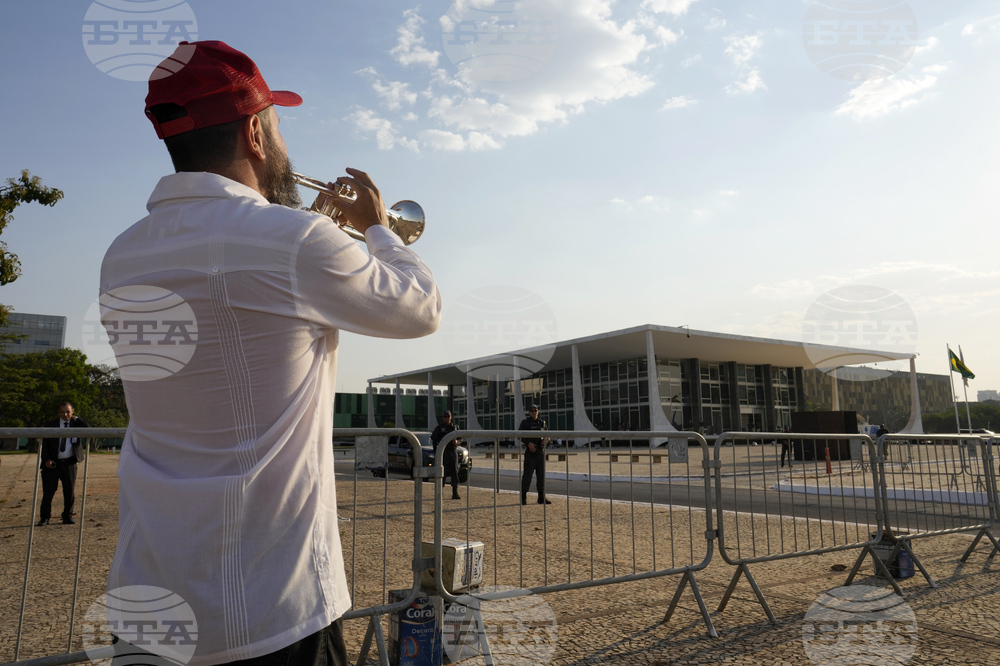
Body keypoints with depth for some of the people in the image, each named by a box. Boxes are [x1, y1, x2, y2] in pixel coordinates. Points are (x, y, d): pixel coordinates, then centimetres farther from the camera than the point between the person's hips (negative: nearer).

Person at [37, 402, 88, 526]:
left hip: (69, 463, 0)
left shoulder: (76, 424, 8)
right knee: (48, 491, 1)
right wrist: (46, 459, -8)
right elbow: (44, 443, 4)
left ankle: (67, 516, 14)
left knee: (70, 491, 2)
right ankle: (44, 517, 12)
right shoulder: (51, 425, 6)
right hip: (52, 463, 0)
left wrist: (76, 419, -6)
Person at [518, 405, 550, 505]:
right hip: (530, 452, -4)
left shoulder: (542, 423, 13)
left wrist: (546, 439, -9)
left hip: (541, 452, 5)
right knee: (527, 474, -7)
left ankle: (541, 498, 13)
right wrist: (529, 443, -22)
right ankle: (523, 497, -1)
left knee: (541, 474, 6)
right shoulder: (525, 423, 0)